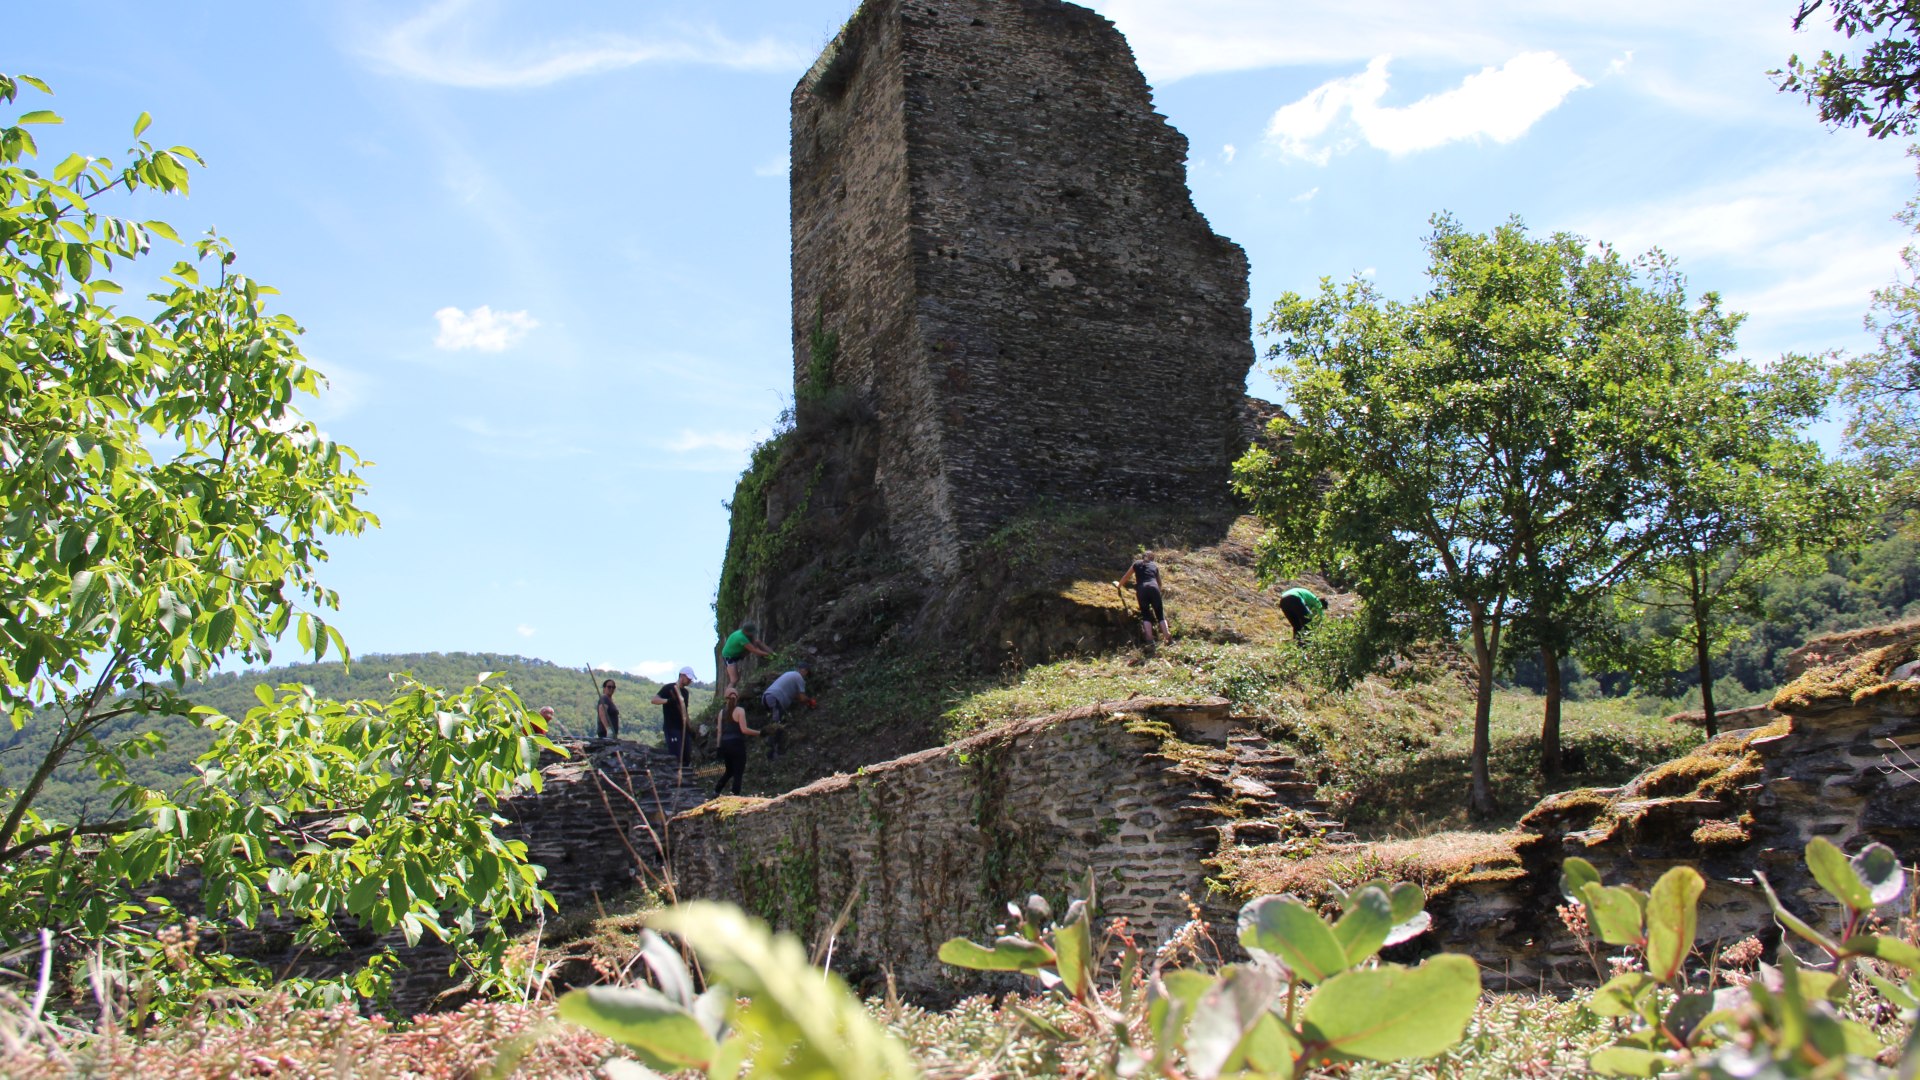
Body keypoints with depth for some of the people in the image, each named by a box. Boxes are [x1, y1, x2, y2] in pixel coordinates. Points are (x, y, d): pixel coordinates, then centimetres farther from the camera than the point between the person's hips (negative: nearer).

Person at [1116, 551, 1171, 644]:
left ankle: (1150, 640, -9)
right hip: (1153, 588, 0)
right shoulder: (1155, 565, 26)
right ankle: (1168, 638, -6)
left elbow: (1126, 577, 36)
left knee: (1146, 615, 4)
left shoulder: (1137, 564, 25)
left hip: (1142, 589, 0)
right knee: (1160, 615, 5)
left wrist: (1119, 585, 53)